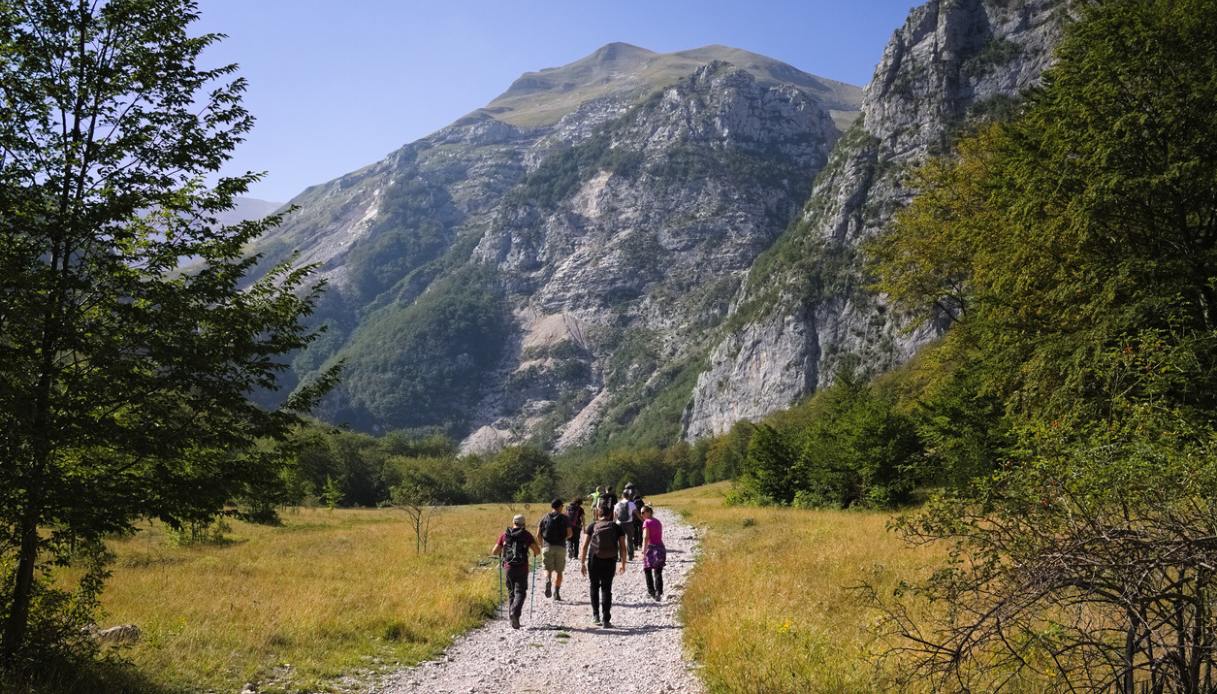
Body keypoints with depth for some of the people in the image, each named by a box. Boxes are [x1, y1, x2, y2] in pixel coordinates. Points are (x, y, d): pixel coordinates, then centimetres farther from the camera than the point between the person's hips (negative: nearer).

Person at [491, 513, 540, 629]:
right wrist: (535, 553, 20)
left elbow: (494, 552, 8)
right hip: (522, 568, -2)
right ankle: (515, 612, -24)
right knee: (520, 592, 2)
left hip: (508, 567, 2)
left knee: (511, 593, 16)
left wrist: (500, 553, 30)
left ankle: (513, 619, 13)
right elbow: (537, 550, -3)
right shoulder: (526, 535, 1)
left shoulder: (505, 535, 7)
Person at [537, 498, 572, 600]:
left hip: (547, 546, 1)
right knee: (558, 571, 8)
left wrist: (542, 544, 16)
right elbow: (570, 533, -4)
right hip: (560, 547, -1)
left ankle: (548, 581, -22)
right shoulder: (565, 518, 2)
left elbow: (538, 533, 2)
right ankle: (556, 593, 3)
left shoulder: (545, 517, 7)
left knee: (548, 569, 9)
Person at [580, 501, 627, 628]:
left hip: (594, 561, 0)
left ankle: (595, 615, 17)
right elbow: (622, 547, 1)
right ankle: (606, 620, 3)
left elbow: (585, 546, -3)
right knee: (607, 589, 7)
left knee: (594, 587, 19)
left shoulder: (592, 526, 1)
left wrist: (583, 563, 2)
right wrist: (623, 564, 8)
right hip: (610, 562, 0)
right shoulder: (616, 527, 3)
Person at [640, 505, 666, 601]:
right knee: (658, 573, 7)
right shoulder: (658, 522, 13)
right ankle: (659, 593, 0)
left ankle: (652, 592, 7)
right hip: (660, 548, 6)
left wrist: (643, 552, -19)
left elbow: (646, 538, -16)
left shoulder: (647, 522, -8)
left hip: (651, 548, -6)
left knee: (648, 571, 10)